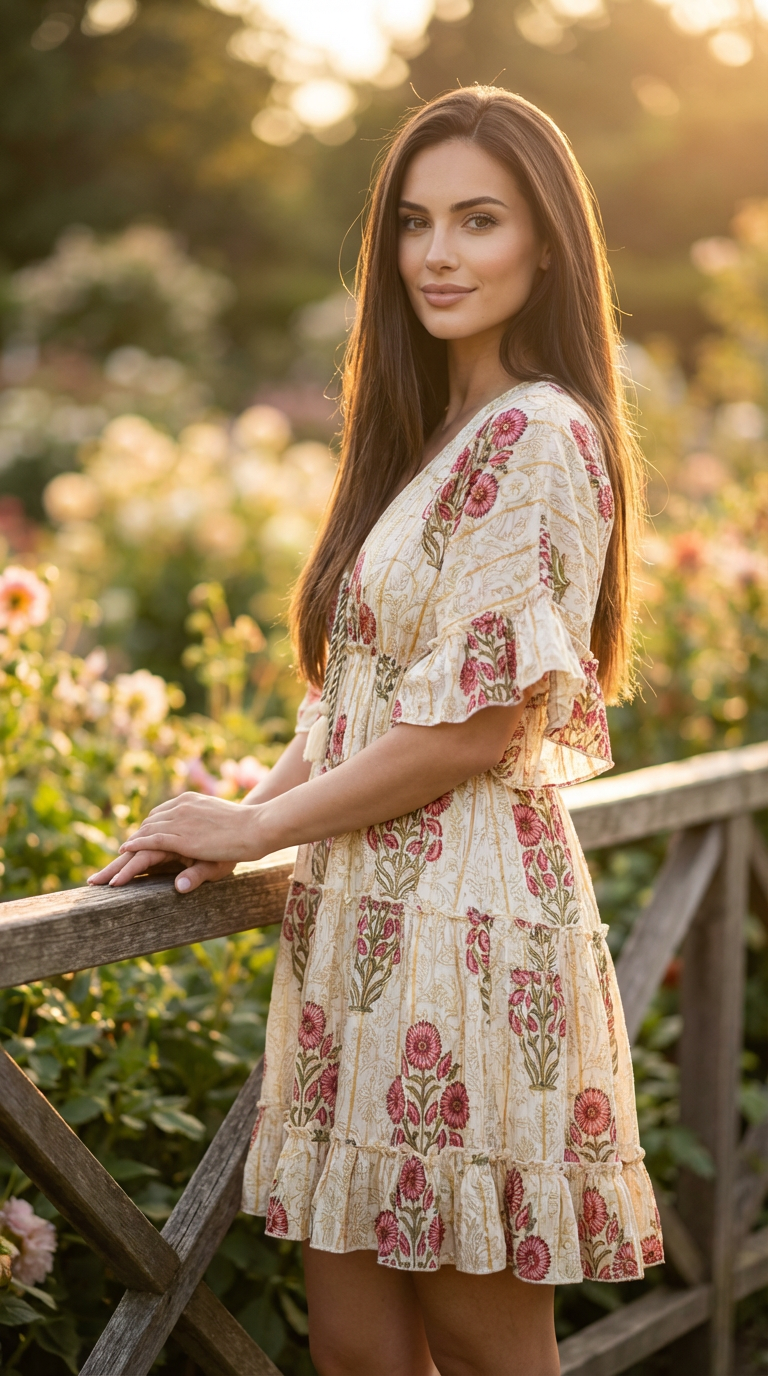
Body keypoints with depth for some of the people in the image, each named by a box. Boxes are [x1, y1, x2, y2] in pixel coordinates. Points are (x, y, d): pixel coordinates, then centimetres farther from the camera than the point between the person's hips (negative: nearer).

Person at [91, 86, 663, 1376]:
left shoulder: (536, 437, -12)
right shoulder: (429, 432, 17)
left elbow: (478, 723, -17)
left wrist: (256, 827, -8)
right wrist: (259, 795, 3)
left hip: (466, 923, -8)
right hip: (370, 920, 8)